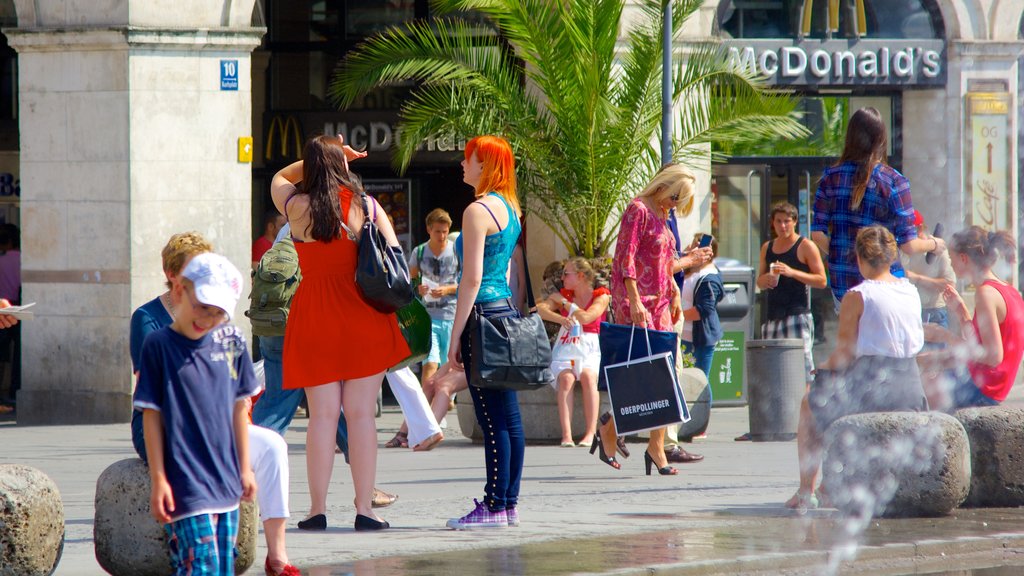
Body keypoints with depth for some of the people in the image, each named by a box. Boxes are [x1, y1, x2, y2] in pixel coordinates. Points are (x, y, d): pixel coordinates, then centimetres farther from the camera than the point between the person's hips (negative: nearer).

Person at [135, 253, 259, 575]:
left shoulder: (230, 342, 6)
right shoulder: (159, 345, -7)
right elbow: (151, 415, -6)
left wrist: (244, 468, 15)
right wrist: (158, 479, -7)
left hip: (225, 483, 5)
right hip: (185, 483, -5)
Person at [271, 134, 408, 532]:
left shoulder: (297, 208, 0)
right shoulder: (367, 206, 0)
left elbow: (279, 178, 22)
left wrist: (317, 159, 18)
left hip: (313, 318, 0)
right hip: (364, 317, 0)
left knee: (322, 415, 2)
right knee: (361, 414, 1)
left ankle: (318, 509, 1)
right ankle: (364, 509, -1)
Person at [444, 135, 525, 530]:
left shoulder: (478, 211, -13)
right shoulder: (509, 209, 15)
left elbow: (473, 278, -16)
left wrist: (455, 336, -14)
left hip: (483, 312, -9)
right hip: (507, 309, 9)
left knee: (492, 418, -8)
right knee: (508, 416, 9)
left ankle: (494, 507, -8)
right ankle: (509, 504, 12)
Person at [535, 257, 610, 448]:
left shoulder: (601, 296, 6)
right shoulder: (563, 295, 16)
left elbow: (586, 317, -10)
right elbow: (540, 309, -1)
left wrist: (563, 302, 1)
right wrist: (560, 319, -20)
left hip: (592, 348, -2)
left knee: (588, 376, -34)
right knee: (566, 378, -31)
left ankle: (591, 433, -33)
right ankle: (566, 435, -38)